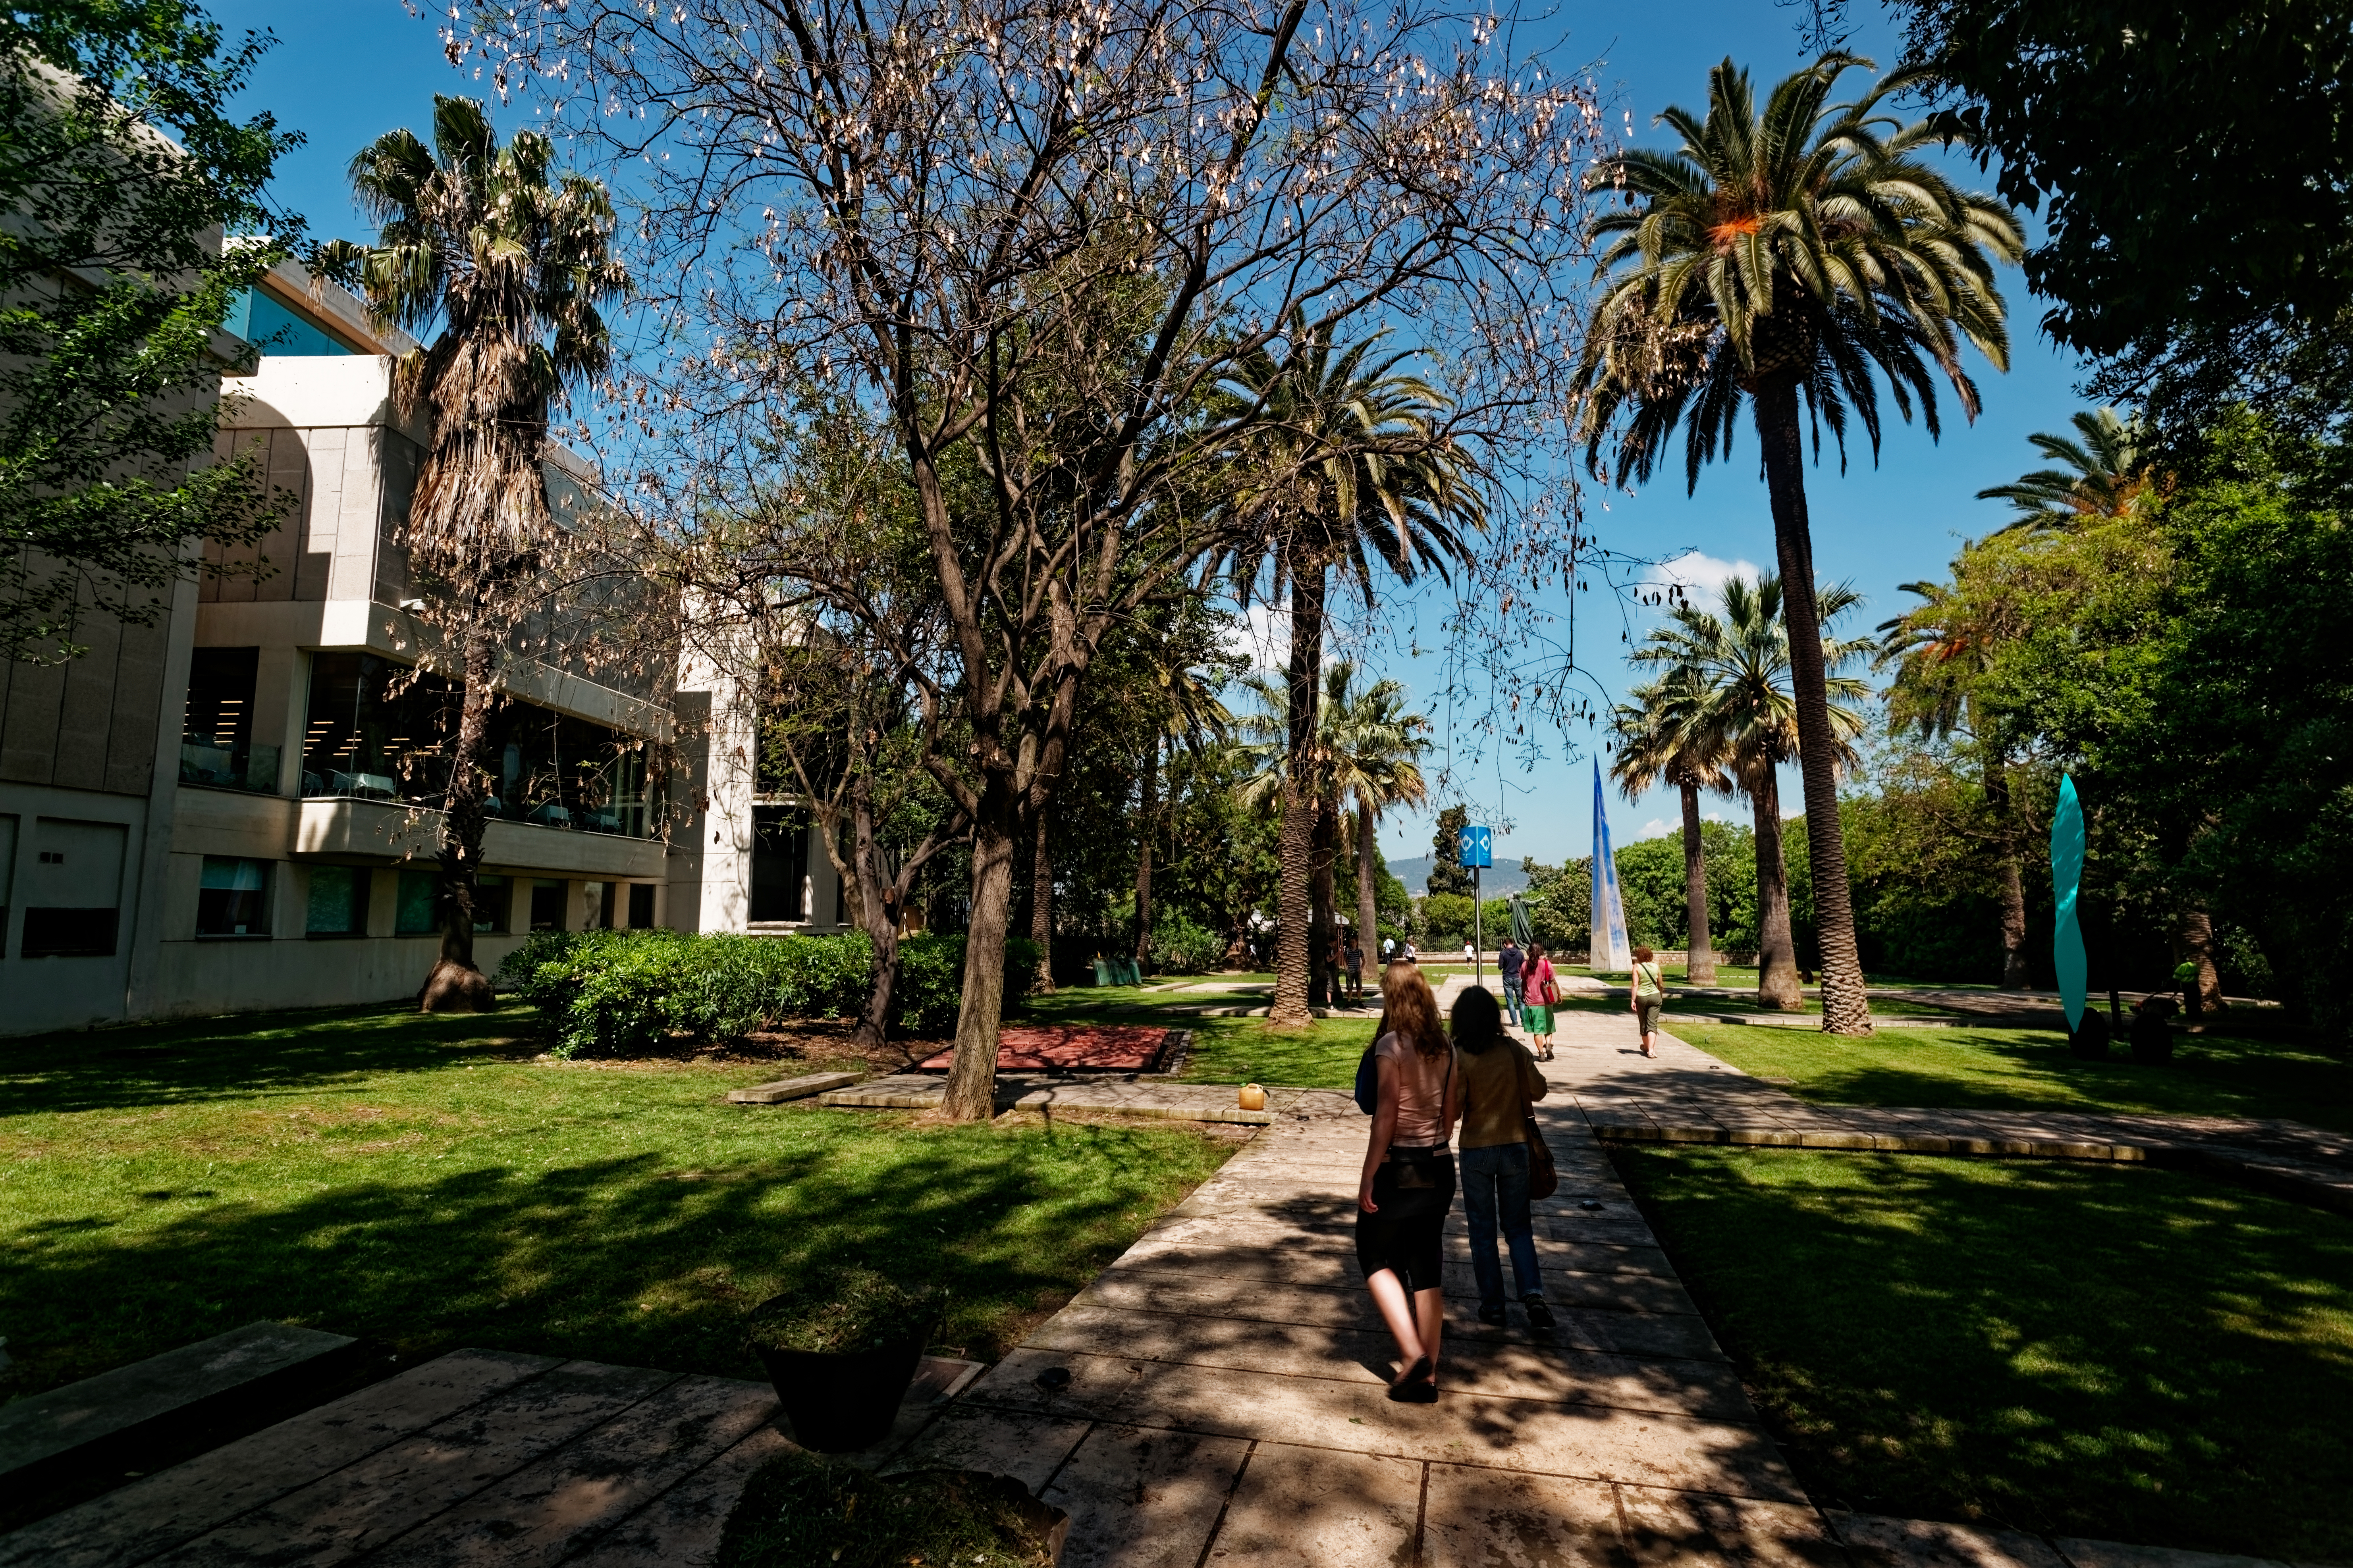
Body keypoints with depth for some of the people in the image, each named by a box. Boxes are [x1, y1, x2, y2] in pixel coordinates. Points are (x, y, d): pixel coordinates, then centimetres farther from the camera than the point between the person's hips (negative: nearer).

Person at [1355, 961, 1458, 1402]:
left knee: (1376, 1258, 12)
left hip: (1399, 1168, -6)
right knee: (1426, 1268, 13)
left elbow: (1385, 1117, -19)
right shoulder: (1445, 1047, 3)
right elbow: (1449, 1115, 9)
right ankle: (1427, 1377, 20)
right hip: (1440, 1167, 6)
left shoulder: (1391, 1045, -16)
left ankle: (1414, 1354, -1)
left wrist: (1367, 1179, -14)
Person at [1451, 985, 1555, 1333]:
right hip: (1515, 1146, 2)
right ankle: (1533, 1295, 0)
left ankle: (1492, 1305, 18)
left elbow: (1454, 1107, -15)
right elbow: (1539, 1091, -1)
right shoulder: (1515, 1050, -9)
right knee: (1518, 1226, 15)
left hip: (1476, 1150, -2)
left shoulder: (1458, 1058, -15)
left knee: (1482, 1231, 12)